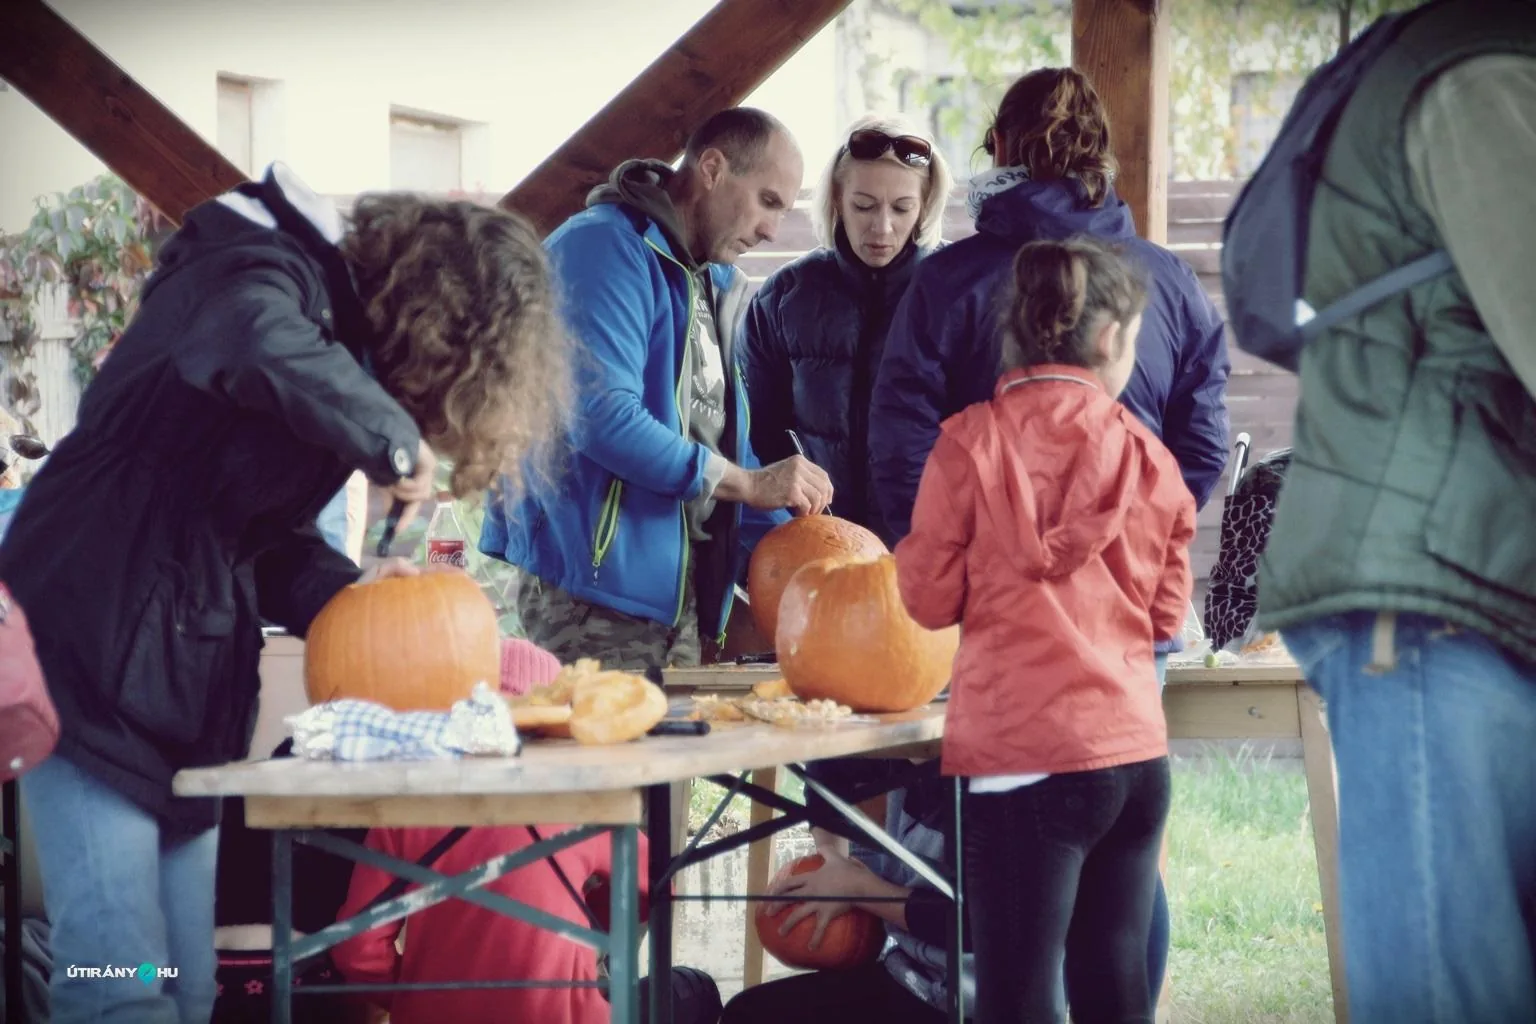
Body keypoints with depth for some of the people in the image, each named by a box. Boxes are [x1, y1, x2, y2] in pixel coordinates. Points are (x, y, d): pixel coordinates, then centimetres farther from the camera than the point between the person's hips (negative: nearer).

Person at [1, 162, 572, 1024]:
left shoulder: (342, 325, 13)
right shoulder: (263, 276, -14)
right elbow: (269, 356, -40)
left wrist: (346, 592, -2)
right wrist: (394, 439, -25)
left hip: (193, 677, 9)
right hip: (91, 658, -9)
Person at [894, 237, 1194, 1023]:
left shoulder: (974, 442, -5)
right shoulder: (1146, 456, 5)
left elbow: (931, 597, 0)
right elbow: (1166, 612, 12)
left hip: (1025, 751, -4)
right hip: (1135, 746, 4)